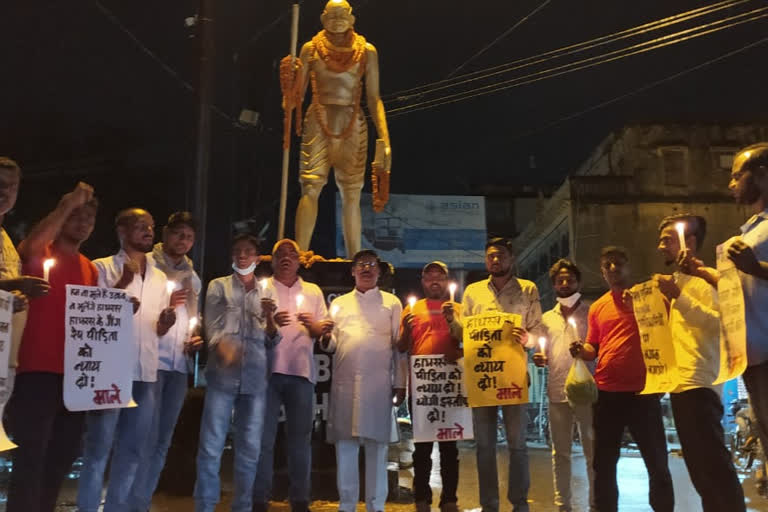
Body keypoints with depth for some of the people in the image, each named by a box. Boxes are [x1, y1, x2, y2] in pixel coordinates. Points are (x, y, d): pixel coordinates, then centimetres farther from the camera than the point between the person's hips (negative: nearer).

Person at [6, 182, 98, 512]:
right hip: (38, 370, -6)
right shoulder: (41, 255, -1)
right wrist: (66, 205, -20)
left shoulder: (91, 270, 17)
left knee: (62, 456, 12)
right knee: (31, 454, -6)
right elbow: (30, 246, -26)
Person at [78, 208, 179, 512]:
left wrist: (167, 319, -5)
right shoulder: (104, 268, 0)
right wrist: (123, 283, -15)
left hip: (145, 373, 5)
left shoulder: (159, 278, 16)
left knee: (131, 450, 10)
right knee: (98, 448, -2)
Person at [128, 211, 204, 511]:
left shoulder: (193, 278, 19)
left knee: (162, 441, 8)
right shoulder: (146, 264, 1)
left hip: (179, 365, 6)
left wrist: (197, 339, 5)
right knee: (146, 437, -8)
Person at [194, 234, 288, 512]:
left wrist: (269, 320, -6)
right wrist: (223, 347, -24)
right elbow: (213, 327, -2)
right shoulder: (219, 286, 11)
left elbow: (271, 341, 15)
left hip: (255, 378, 3)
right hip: (223, 375, -3)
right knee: (211, 445, -6)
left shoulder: (266, 293, 18)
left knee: (250, 448, 7)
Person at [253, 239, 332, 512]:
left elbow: (324, 331, 12)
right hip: (268, 369, -2)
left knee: (300, 439, 6)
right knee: (263, 438, 0)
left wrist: (313, 325, -10)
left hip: (301, 371, 2)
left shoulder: (313, 291, 16)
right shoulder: (262, 288, 9)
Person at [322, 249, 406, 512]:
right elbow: (332, 344, 16)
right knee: (344, 445, 3)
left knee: (377, 446, 1)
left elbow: (399, 346, 7)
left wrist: (400, 383, 0)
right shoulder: (339, 303, 18)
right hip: (344, 382, 2)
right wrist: (325, 340, -8)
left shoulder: (391, 302, 12)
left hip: (378, 384, -2)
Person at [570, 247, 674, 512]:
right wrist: (581, 350, -4)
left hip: (643, 391, -3)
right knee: (604, 464, 8)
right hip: (606, 392, 3)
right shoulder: (597, 307, 12)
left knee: (657, 461, 5)